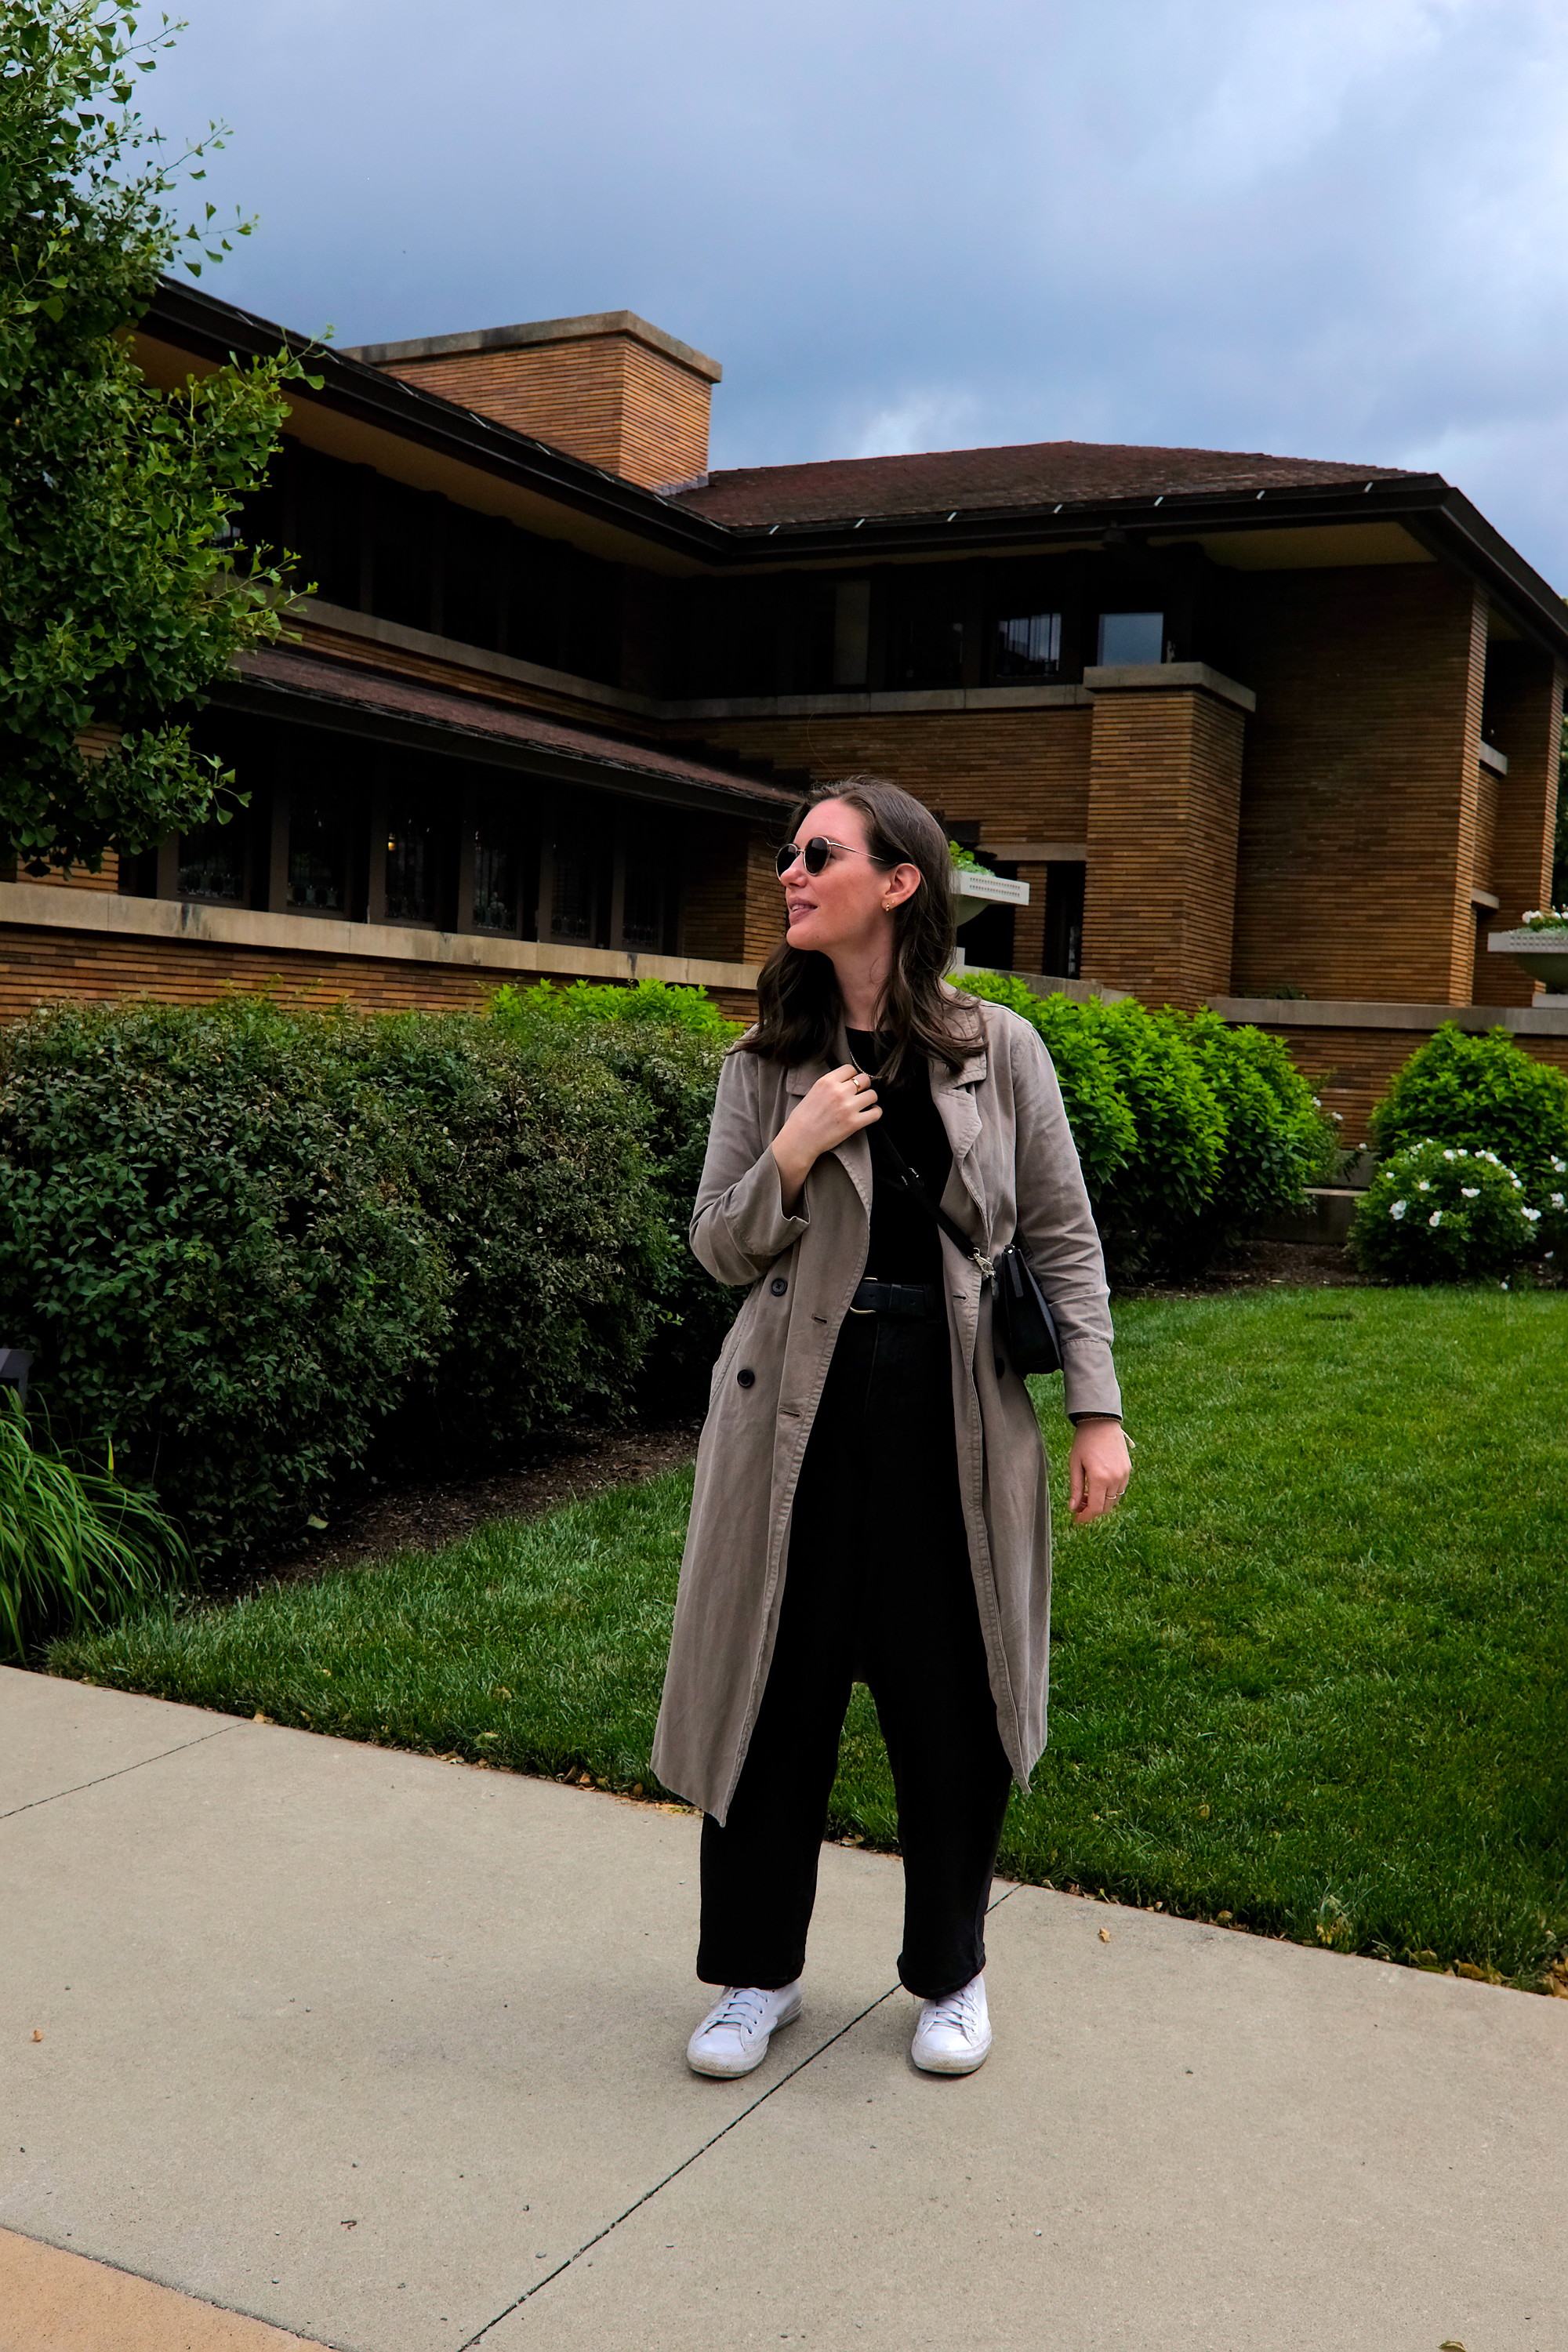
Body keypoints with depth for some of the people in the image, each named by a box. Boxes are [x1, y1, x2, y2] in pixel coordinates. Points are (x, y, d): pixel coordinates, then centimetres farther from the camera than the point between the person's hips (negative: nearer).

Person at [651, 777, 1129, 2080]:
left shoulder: (999, 1050, 0)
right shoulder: (767, 1064, 3)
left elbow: (1065, 1240, 2)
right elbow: (718, 1250, 4)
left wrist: (1098, 1411, -4)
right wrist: (791, 1155, -14)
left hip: (955, 1409, -1)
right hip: (804, 1410, 1)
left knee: (953, 1700, 8)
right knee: (779, 1688, 8)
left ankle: (951, 1973, 31)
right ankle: (759, 1969, 28)